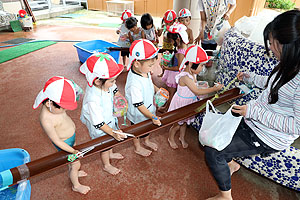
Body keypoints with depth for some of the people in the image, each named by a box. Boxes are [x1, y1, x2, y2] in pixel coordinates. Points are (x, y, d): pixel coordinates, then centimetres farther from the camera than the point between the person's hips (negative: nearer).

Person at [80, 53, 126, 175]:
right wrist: (113, 133, -34)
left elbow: (114, 90, 5)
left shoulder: (105, 85, -21)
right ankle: (106, 165, 50)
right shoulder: (93, 99, -43)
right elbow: (99, 123, -34)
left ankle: (110, 154, 64)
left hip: (110, 118, 7)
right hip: (100, 128, -7)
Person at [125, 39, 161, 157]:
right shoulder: (134, 83, -41)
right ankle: (138, 148, 52)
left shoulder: (145, 71, -13)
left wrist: (157, 90, -1)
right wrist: (152, 117, -35)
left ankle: (147, 141, 63)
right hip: (138, 115, -8)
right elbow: (139, 105, -33)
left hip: (149, 109, 8)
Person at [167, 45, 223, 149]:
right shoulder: (185, 77, -33)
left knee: (185, 121, 25)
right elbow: (197, 91, -32)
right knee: (177, 124, 11)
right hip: (181, 103, -8)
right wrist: (214, 89, -28)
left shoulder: (192, 73, -4)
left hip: (189, 103, 8)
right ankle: (171, 138, 37)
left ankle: (182, 137, 48)